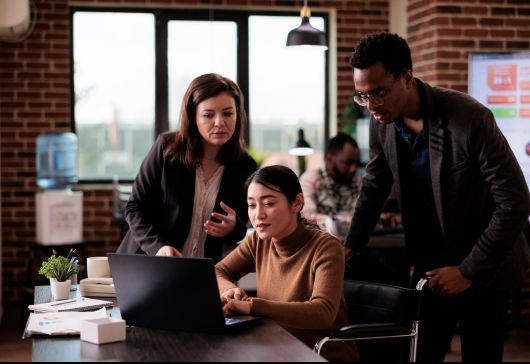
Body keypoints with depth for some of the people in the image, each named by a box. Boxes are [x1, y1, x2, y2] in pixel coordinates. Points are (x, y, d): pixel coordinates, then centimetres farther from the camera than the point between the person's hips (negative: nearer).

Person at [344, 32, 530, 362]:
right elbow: (375, 185, 13)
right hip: (431, 260, 5)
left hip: (485, 264, -5)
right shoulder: (382, 121, -6)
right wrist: (352, 245, 9)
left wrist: (470, 271, -17)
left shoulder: (470, 118, -25)